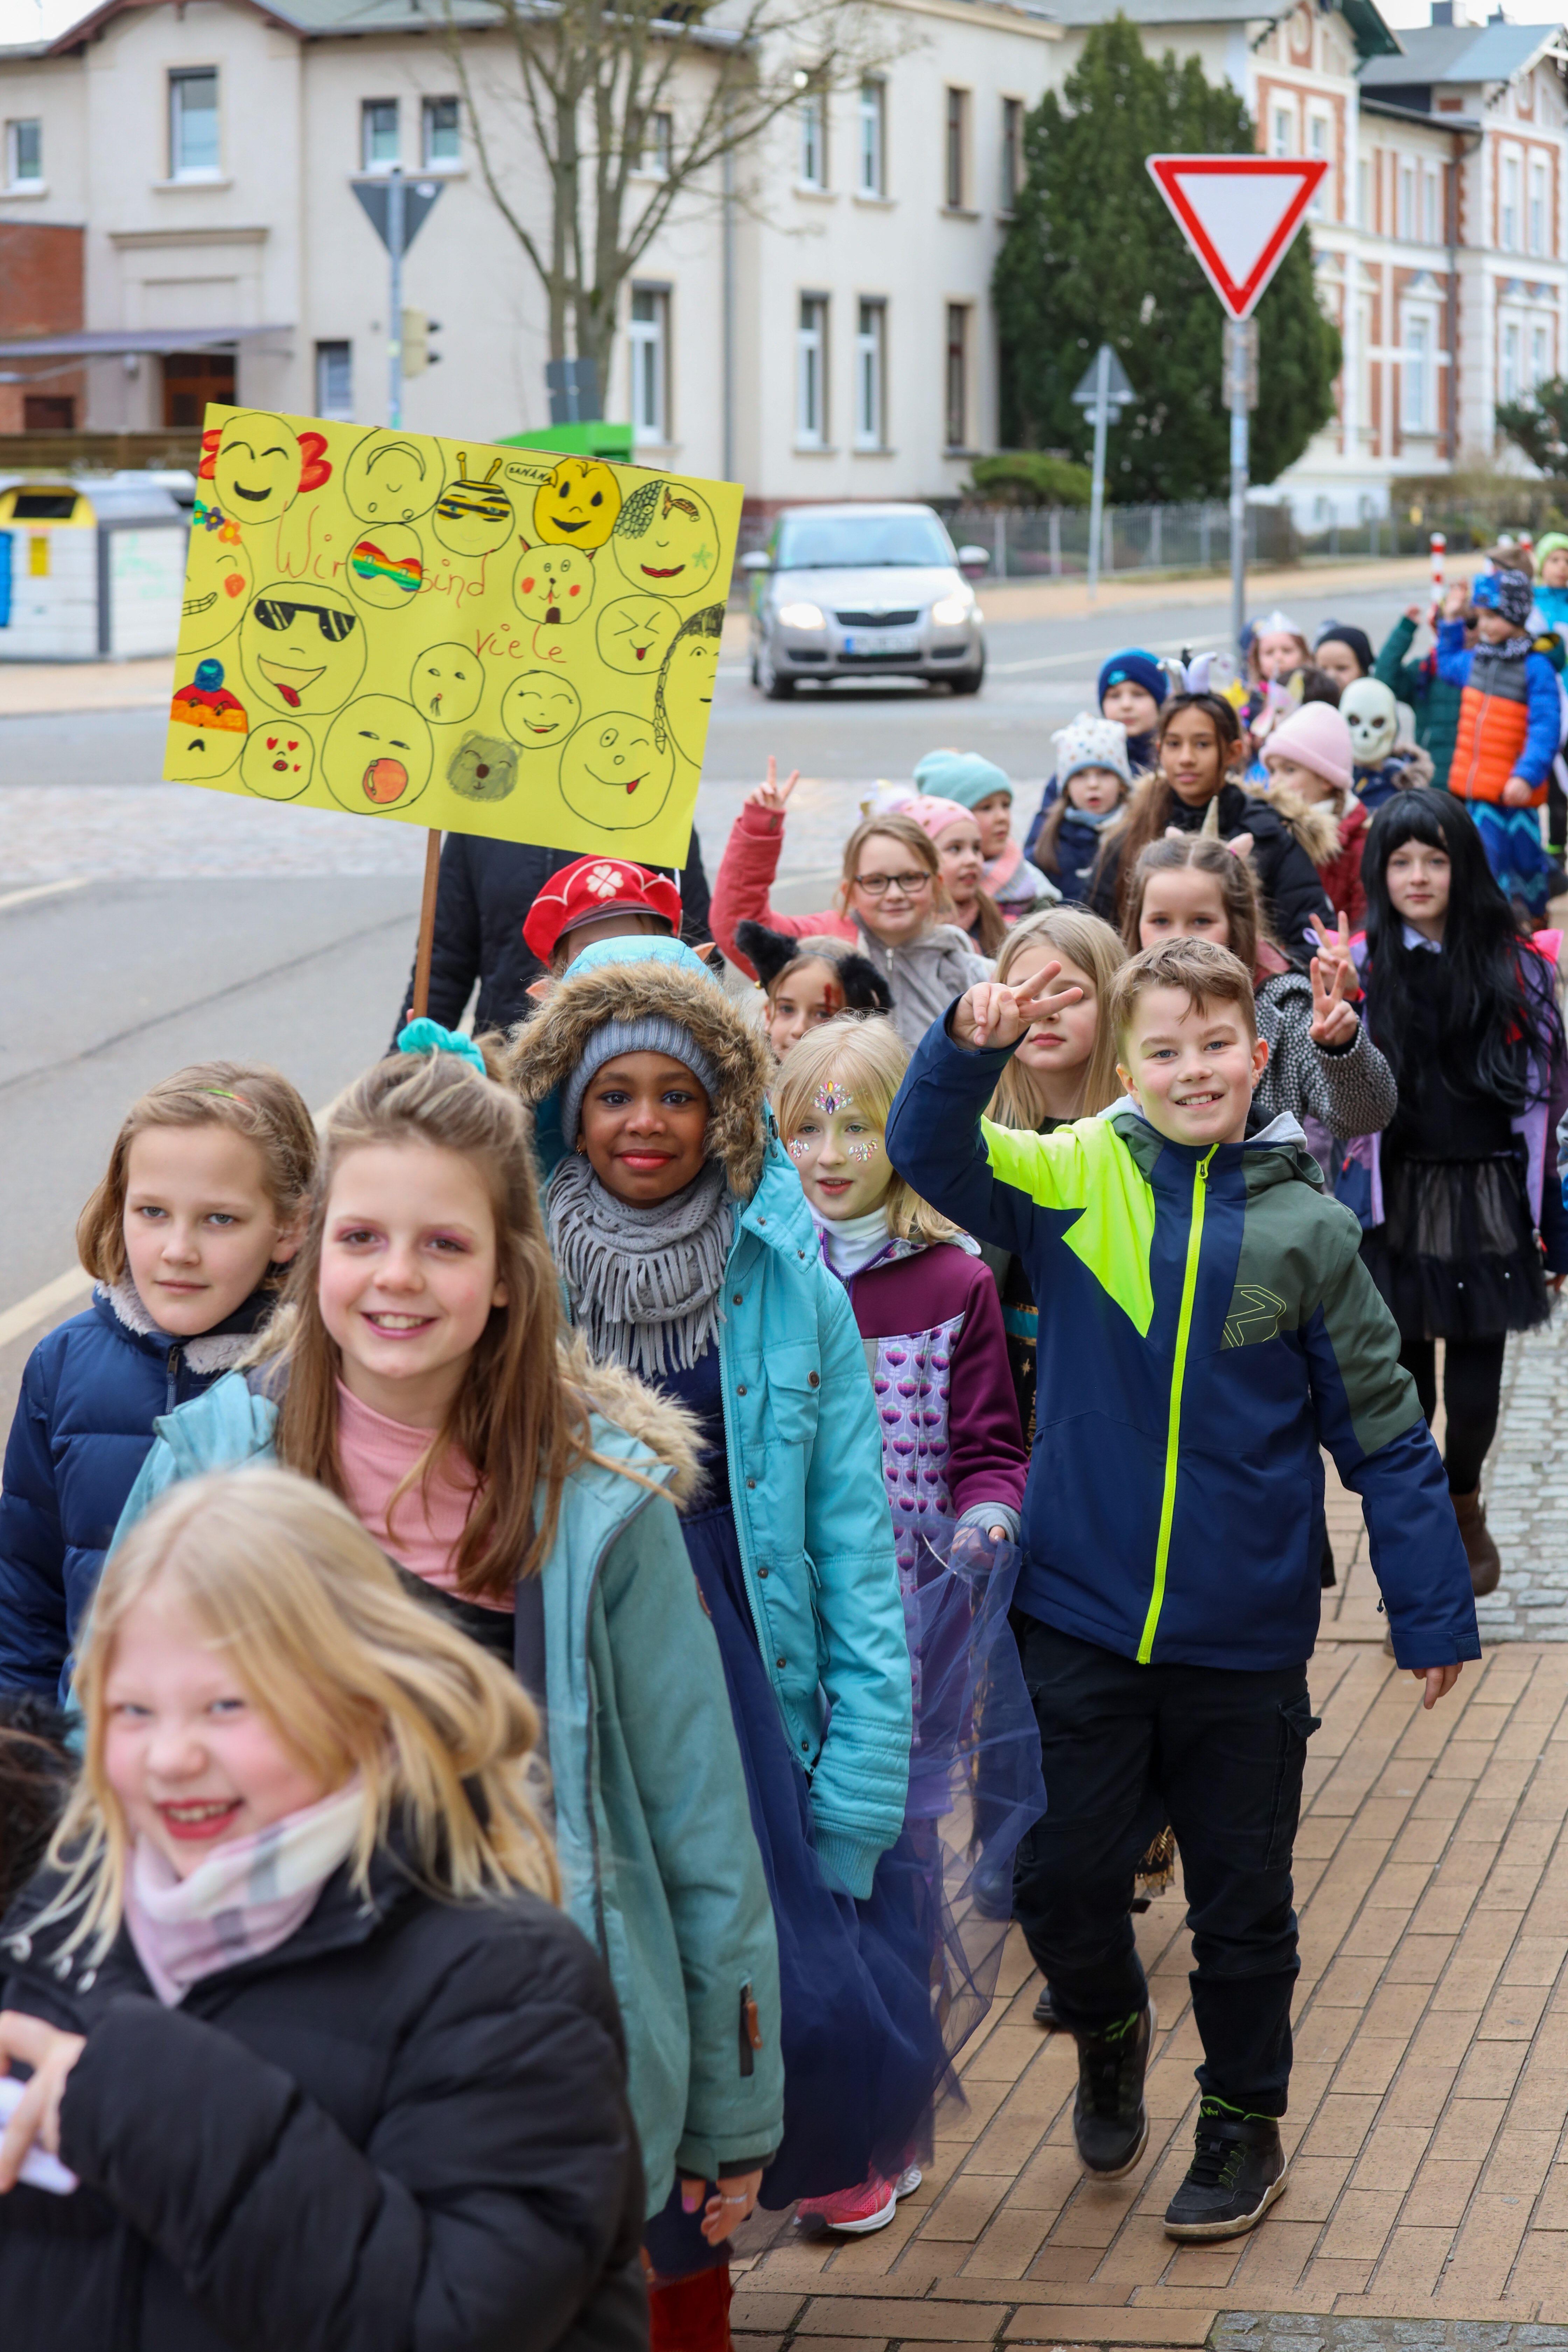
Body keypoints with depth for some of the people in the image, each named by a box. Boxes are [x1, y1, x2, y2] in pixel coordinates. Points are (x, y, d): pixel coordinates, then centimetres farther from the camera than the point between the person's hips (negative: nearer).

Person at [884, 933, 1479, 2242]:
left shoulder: (1306, 1230, -5)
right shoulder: (1076, 1178, -3)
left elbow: (1383, 1435, 0)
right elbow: (933, 1156, -13)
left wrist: (1433, 1612, 1)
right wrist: (970, 1049, -32)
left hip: (1245, 1640, 0)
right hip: (1081, 1620, 0)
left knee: (1242, 1902, 12)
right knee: (1062, 1881, 7)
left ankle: (1245, 2121, 33)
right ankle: (1109, 2025, 39)